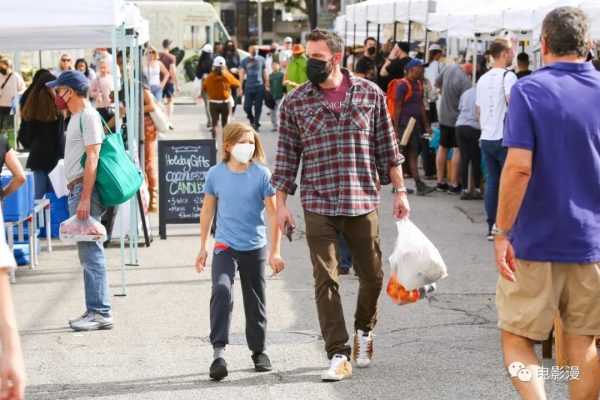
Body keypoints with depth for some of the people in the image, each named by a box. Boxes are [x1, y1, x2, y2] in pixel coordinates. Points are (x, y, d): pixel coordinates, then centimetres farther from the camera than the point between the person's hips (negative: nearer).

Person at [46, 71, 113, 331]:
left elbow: (92, 158, -18)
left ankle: (100, 313, -8)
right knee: (88, 253, 12)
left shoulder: (88, 116, -11)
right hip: (77, 191, 10)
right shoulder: (76, 117, 19)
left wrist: (85, 198, -23)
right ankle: (96, 310, 17)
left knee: (91, 251, -10)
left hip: (85, 189, -10)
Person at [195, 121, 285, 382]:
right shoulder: (216, 174, -3)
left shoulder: (261, 174, -7)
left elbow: (273, 215, -5)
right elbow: (207, 210, 9)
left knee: (255, 301, 11)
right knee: (221, 289, -22)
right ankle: (219, 351, -23)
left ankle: (259, 351, 29)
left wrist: (275, 252, -8)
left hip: (255, 247, 0)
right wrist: (203, 247, 11)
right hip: (224, 246, 0)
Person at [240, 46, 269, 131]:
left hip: (259, 86, 0)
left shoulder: (261, 59, 7)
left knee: (258, 107, -1)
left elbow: (265, 73, 12)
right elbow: (242, 74, 4)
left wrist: (266, 85, 9)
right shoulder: (245, 61, 4)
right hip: (248, 87, 0)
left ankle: (256, 124, 9)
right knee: (247, 107, -3)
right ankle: (252, 120, 23)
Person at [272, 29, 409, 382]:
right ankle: (339, 355, -1)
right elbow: (287, 156, 5)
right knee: (326, 280, -5)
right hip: (319, 205, -1)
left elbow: (387, 146, 7)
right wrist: (281, 203, 0)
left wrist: (400, 190, 5)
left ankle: (365, 330, 37)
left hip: (364, 202, 1)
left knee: (373, 276, 9)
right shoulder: (295, 102, 1)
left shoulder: (370, 94, 2)